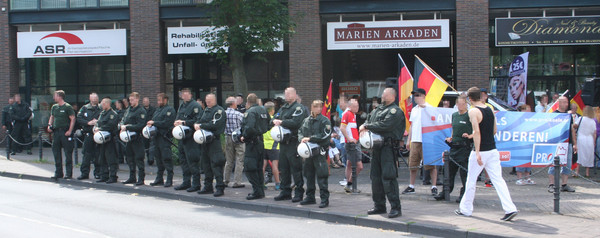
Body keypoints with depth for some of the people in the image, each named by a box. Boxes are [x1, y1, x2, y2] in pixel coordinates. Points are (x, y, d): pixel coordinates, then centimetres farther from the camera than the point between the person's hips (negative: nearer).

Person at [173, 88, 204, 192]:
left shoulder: (195, 106, -9)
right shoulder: (181, 106, 18)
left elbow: (198, 120, -19)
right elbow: (177, 119, 25)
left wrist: (184, 123, -19)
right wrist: (176, 123, 1)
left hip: (191, 138, -9)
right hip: (182, 137, 9)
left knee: (192, 160, -8)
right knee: (183, 160, 13)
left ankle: (196, 183, -2)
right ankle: (186, 182, 23)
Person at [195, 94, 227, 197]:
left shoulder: (219, 110, -9)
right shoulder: (206, 110, 19)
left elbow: (214, 125, -19)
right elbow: (199, 120, 19)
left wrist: (201, 126, -12)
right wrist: (196, 124, -4)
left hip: (215, 141, -9)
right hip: (205, 140, 9)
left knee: (216, 163, -11)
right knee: (205, 163, 13)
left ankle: (220, 187, -9)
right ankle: (208, 186, 22)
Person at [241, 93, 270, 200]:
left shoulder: (250, 112, -13)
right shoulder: (263, 110, 13)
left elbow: (249, 127, -25)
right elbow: (268, 126, 18)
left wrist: (244, 137, -12)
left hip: (253, 142, -9)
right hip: (262, 142, 9)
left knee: (249, 168, -5)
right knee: (259, 167, 16)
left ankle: (257, 191, -8)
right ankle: (260, 190, 19)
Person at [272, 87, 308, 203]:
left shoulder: (298, 108, -8)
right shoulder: (283, 108, 19)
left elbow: (295, 122, -21)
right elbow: (273, 119, 16)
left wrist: (281, 122, -14)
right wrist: (275, 121, -7)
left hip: (294, 142, -8)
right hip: (284, 142, 8)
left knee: (296, 169, -5)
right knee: (283, 168, 12)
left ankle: (299, 193, 2)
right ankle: (285, 192, 21)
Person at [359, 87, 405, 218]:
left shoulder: (395, 111, -7)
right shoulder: (377, 109, 20)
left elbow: (384, 126, -19)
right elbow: (368, 120, 23)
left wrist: (366, 127, -11)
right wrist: (364, 127, -1)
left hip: (388, 147, -9)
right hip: (376, 147, 9)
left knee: (388, 177, -13)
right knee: (375, 177, 11)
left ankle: (395, 207, -9)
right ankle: (379, 206, 21)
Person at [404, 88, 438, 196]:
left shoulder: (430, 108, -3)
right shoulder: (414, 110, 17)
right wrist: (409, 140, 19)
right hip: (415, 141, 6)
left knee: (431, 164, -4)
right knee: (413, 165, 9)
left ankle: (434, 187, 2)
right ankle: (411, 186, 17)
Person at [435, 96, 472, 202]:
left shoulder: (470, 116, -6)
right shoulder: (454, 115, 15)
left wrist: (470, 136, -23)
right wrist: (451, 138, 10)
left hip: (465, 146, -7)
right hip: (454, 146, 7)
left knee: (464, 171, -3)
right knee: (450, 169, 10)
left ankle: (464, 193, 6)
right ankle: (446, 191, 17)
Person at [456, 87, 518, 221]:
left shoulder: (473, 111, -12)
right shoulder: (490, 110, 10)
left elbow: (477, 132, -22)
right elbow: (495, 130, 16)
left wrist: (477, 153, -24)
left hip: (480, 151, -6)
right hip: (493, 150, 6)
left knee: (471, 180, 8)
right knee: (498, 180, 2)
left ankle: (466, 209, 20)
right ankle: (510, 209, -9)